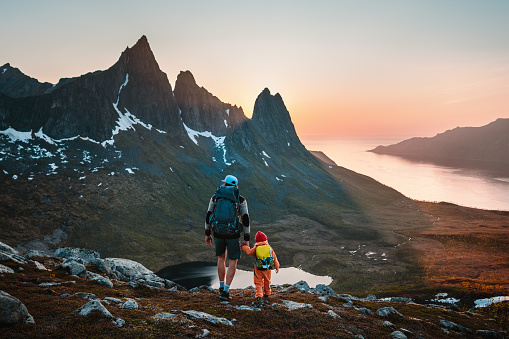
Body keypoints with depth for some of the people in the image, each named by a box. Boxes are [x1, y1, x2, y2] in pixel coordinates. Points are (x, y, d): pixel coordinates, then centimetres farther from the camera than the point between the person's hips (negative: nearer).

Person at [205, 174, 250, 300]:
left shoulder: (215, 197, 5)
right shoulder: (241, 200, -1)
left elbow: (208, 215, 7)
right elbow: (245, 220, -4)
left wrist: (207, 234, 17)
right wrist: (246, 239, 2)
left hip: (218, 233, 3)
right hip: (233, 234, -2)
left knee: (221, 257, 24)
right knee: (233, 261, 12)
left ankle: (222, 287, 29)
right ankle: (226, 291, 5)